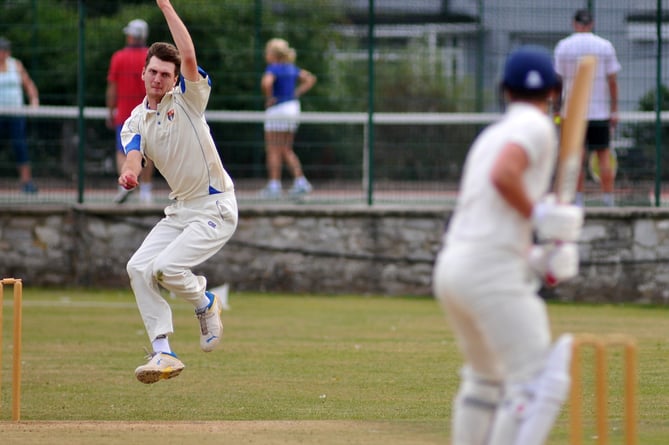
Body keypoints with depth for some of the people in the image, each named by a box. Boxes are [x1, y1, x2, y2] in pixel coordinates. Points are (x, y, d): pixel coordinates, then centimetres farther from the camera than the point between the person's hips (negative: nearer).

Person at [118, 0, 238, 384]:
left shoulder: (188, 99, -7)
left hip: (216, 208, -7)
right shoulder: (136, 122, 7)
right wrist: (129, 174, -38)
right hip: (180, 209, 7)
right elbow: (134, 156, -12)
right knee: (140, 268, -7)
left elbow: (189, 56, -25)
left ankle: (205, 302, 11)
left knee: (165, 267, -20)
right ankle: (163, 353, -5)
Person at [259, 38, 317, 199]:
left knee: (273, 151, -1)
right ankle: (300, 181, 5)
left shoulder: (273, 68, -13)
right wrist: (296, 94, 9)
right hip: (292, 108, 8)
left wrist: (269, 98, -16)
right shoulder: (292, 68, 9)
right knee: (286, 150, 14)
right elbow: (310, 79, 16)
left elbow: (266, 83, -33)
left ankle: (274, 185, -2)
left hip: (277, 109, -8)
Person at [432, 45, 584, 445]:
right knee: (538, 385, -13)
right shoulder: (536, 125, -3)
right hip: (493, 272, -9)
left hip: (451, 267, 9)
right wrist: (541, 215, -9)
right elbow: (503, 175, -23)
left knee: (486, 378, 26)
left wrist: (534, 259, 12)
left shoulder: (492, 134, 23)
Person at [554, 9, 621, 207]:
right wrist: (614, 110, 4)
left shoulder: (563, 47, -1)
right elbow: (613, 81, -2)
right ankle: (609, 201, 1)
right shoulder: (605, 46, 0)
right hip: (600, 110, 0)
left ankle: (578, 200, 1)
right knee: (604, 155, 4)